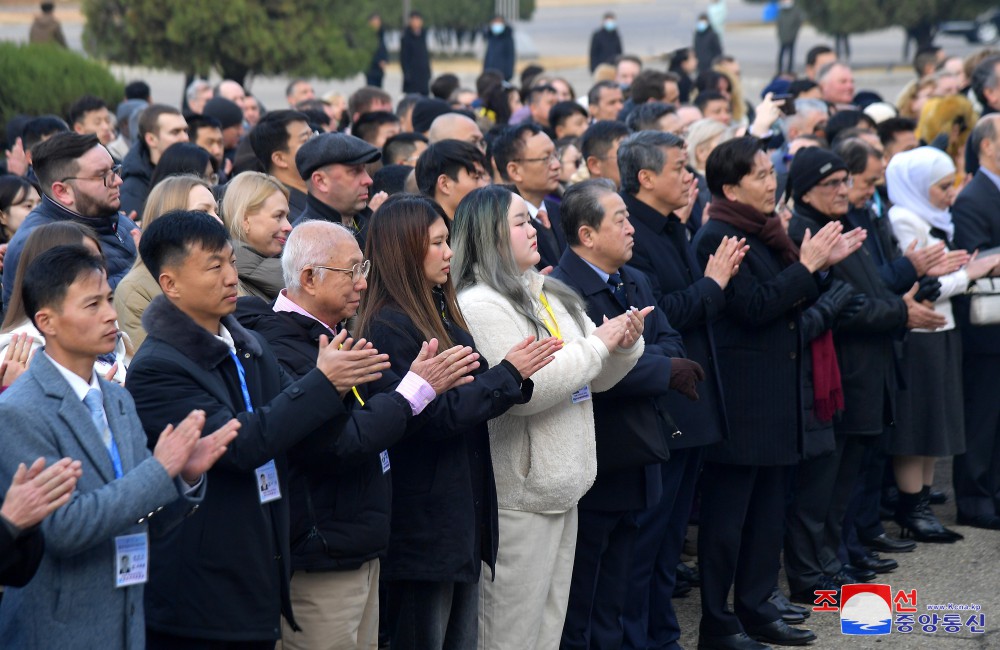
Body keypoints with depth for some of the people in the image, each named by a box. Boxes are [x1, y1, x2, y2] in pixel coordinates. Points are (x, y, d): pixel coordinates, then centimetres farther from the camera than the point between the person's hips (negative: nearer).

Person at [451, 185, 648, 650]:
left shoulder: (551, 295, 13)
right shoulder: (481, 306, -14)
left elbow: (596, 378, 18)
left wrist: (625, 344, -3)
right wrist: (596, 345, -15)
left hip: (563, 489, 9)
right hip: (518, 498, -9)